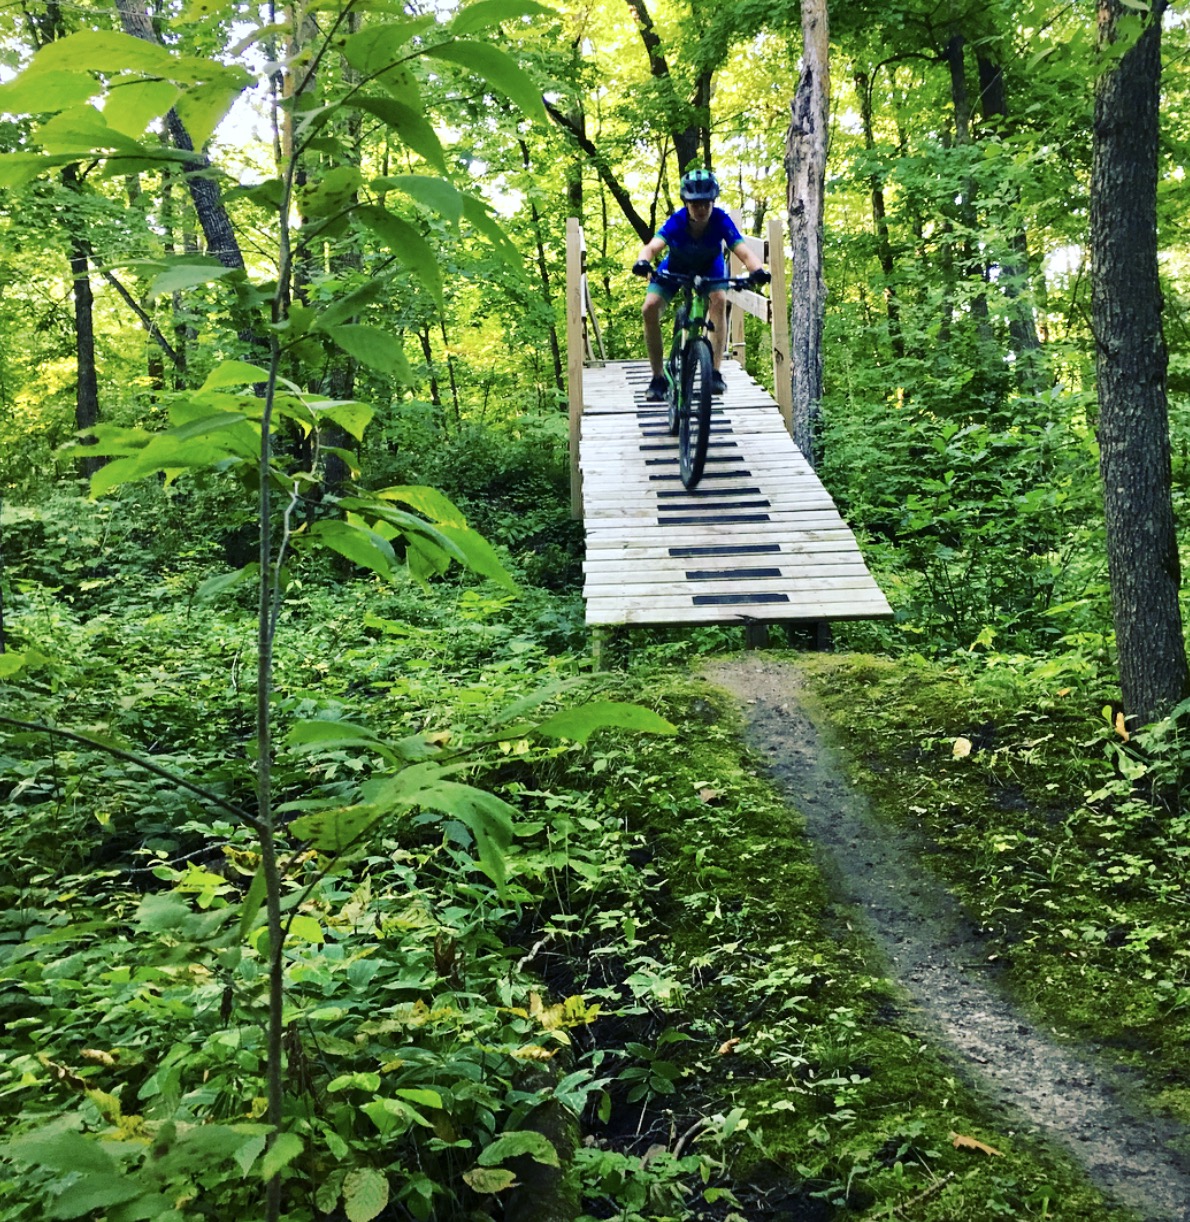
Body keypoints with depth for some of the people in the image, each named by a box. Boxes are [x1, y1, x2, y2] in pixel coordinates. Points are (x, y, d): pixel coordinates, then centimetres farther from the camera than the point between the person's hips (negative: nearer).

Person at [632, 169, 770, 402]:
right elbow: (653, 246, -47)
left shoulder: (721, 221, -32)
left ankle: (715, 372, -21)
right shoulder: (676, 222, -33)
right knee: (650, 309, -19)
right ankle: (659, 378, -7)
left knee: (719, 300, -30)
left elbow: (743, 252, -42)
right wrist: (643, 262, -70)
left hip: (710, 267, 0)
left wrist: (757, 270, -63)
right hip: (675, 267, 0)